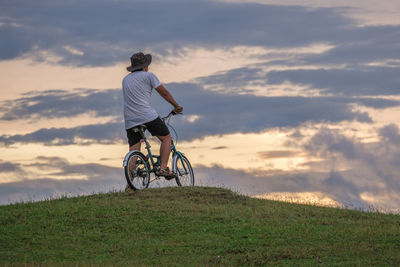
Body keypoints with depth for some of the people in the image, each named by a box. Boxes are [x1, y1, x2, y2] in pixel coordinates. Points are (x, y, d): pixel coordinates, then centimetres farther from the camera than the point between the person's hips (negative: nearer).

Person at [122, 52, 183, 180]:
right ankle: (163, 168, -4)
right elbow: (164, 93, 8)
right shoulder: (149, 76, 4)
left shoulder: (126, 79, 21)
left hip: (130, 120, 5)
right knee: (166, 137, 12)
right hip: (147, 115, -5)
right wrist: (177, 106, 21)